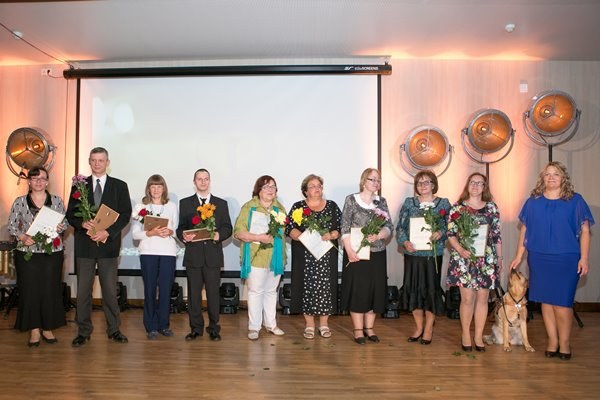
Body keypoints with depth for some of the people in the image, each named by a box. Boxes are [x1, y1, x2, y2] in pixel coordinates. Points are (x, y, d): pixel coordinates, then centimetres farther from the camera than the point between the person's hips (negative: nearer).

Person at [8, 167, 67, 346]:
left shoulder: (57, 200, 6)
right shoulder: (20, 202, 4)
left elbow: (65, 222, 10)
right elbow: (11, 226, 4)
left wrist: (60, 227, -12)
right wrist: (22, 237, -13)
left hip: (52, 252, 1)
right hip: (27, 253, 0)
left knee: (50, 289, 3)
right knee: (30, 290, 1)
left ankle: (48, 328, 17)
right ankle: (34, 329, 15)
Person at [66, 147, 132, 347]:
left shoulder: (120, 186, 5)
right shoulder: (79, 185, 8)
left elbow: (125, 215, -1)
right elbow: (70, 214, 6)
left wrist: (107, 232, -14)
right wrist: (83, 223, -15)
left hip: (108, 244, -1)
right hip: (84, 245, 1)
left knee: (110, 290, 5)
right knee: (83, 291, 6)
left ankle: (114, 330, 16)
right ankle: (83, 331, 17)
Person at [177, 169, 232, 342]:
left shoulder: (221, 204, 12)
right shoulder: (185, 203, 12)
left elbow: (228, 227, 7)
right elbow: (181, 227, 8)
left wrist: (219, 235, -13)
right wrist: (183, 235, -14)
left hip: (213, 255, 0)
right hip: (193, 255, 1)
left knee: (213, 293, 2)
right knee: (193, 293, 4)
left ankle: (213, 328, 14)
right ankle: (196, 328, 16)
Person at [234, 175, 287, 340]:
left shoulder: (280, 208, 9)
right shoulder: (249, 207, -6)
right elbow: (238, 232, -11)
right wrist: (259, 237, -20)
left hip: (275, 258, 4)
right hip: (256, 257, -4)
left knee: (271, 291, 15)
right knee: (255, 291, 3)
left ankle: (270, 323, 27)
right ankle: (254, 327, 14)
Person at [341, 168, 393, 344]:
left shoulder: (381, 202, 9)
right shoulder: (351, 200, -2)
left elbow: (389, 227, 1)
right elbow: (345, 228, -8)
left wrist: (377, 236, -19)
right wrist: (349, 250, -18)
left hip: (377, 254, 4)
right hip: (356, 253, -4)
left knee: (375, 290, 7)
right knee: (357, 290, -1)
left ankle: (369, 328, 20)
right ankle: (358, 330, 10)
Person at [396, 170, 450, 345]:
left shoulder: (444, 203, 5)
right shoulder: (409, 202, 8)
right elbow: (400, 227, 5)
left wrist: (440, 233, -18)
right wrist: (405, 242, -11)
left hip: (433, 254, -2)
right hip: (412, 253, 2)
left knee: (431, 289, 2)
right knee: (413, 288, 5)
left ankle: (428, 329, 18)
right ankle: (418, 327, 22)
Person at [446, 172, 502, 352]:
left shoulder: (492, 207, 8)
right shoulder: (457, 207, 2)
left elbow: (497, 235, 11)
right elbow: (450, 234, 0)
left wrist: (499, 258, 10)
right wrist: (460, 249, -15)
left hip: (487, 259, 2)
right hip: (464, 259, -2)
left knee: (482, 297, 5)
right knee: (467, 298, -1)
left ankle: (478, 336, 17)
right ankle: (465, 335, 14)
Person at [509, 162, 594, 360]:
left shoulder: (575, 200, 1)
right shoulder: (533, 202, 7)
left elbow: (584, 231, 0)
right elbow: (524, 230, 10)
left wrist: (584, 258, -7)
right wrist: (519, 256, 8)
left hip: (566, 260, -2)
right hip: (539, 259, 3)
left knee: (561, 302, -2)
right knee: (546, 300, 7)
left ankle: (564, 342, 16)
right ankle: (552, 341, 20)